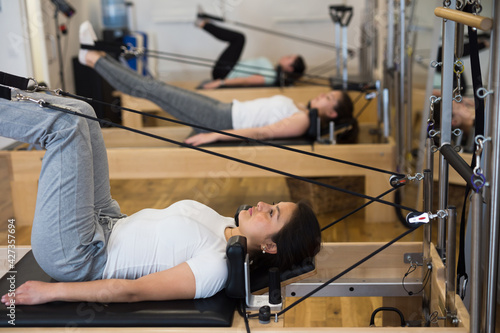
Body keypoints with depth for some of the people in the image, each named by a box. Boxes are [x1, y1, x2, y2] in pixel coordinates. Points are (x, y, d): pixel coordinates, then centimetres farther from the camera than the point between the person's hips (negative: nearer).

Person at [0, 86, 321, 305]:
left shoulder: (216, 267, -28)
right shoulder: (230, 227, 0)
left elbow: (132, 291, -29)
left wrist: (51, 291, -25)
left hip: (75, 258, -8)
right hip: (109, 225, 8)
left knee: (66, 123, -16)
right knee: (77, 112, 5)